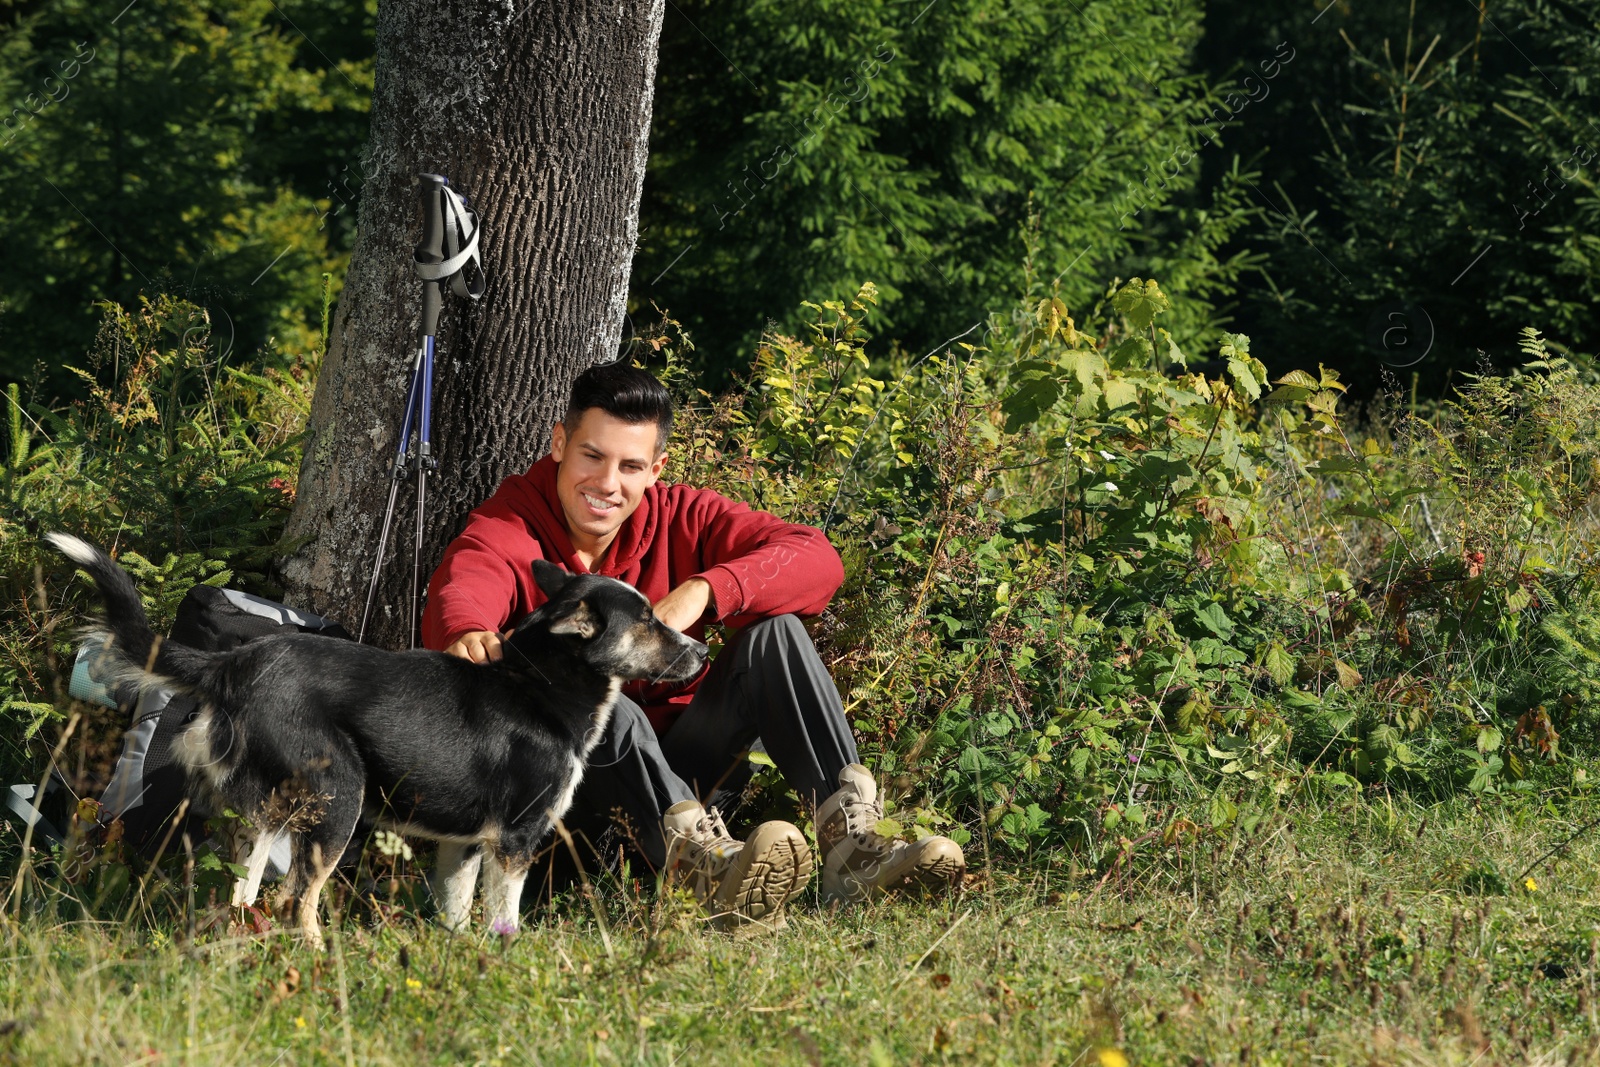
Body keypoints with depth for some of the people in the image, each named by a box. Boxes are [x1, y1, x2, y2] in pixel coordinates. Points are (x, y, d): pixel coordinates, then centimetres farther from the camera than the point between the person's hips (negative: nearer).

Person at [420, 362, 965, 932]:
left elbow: (818, 560, -13)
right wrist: (467, 637, -60)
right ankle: (707, 865, -60)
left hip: (679, 772, 4)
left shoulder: (679, 518, 1)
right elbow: (459, 593, -33)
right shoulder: (508, 529, -8)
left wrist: (702, 591, -31)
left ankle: (849, 844, -32)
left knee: (773, 631, -16)